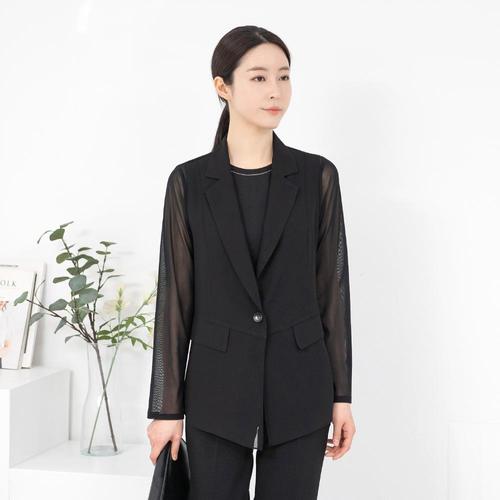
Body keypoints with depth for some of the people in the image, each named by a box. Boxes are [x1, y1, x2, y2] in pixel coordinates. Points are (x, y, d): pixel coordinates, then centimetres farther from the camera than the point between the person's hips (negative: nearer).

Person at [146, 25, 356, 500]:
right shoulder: (189, 181, -2)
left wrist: (342, 393, 0)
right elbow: (174, 297, -1)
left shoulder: (317, 176, 0)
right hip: (217, 386, 0)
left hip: (298, 386, 1)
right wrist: (167, 406, -1)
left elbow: (332, 287, 2)